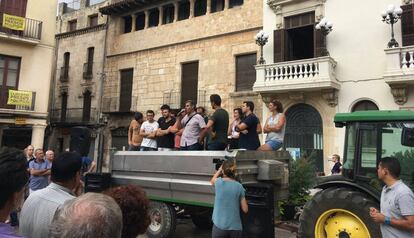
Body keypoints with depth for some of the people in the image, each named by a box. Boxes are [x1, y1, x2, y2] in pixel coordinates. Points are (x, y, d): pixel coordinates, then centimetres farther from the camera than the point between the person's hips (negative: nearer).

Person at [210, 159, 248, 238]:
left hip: (219, 226, -1)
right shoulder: (239, 186, -3)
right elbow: (245, 209, 1)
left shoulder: (219, 182, -8)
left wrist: (220, 169, 26)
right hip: (235, 227, 2)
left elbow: (212, 181, 18)